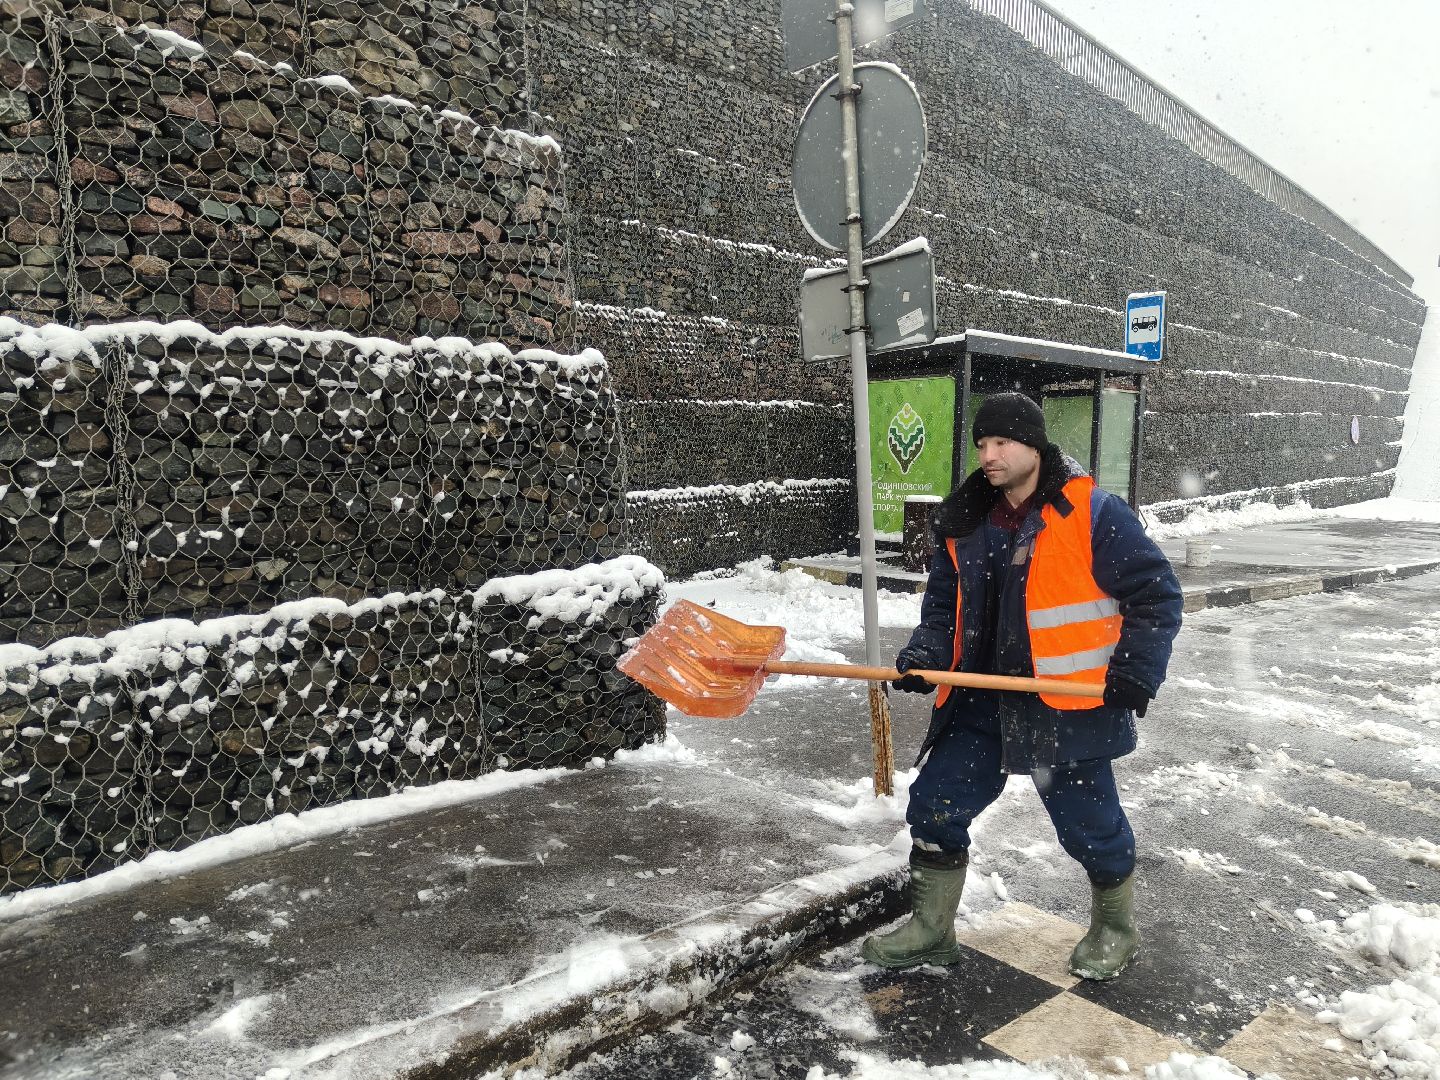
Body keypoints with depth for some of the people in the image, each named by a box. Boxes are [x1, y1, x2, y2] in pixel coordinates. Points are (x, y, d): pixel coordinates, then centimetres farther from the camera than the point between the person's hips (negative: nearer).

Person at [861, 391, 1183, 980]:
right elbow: (944, 603, 14)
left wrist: (1135, 672, -14)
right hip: (981, 700, 5)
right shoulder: (964, 524, 5)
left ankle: (1115, 927, 39)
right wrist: (924, 655, -4)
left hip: (1069, 708, -5)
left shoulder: (1092, 514, -12)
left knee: (1090, 825, 9)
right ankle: (931, 930, 26)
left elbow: (1157, 594, -7)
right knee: (935, 805, 6)